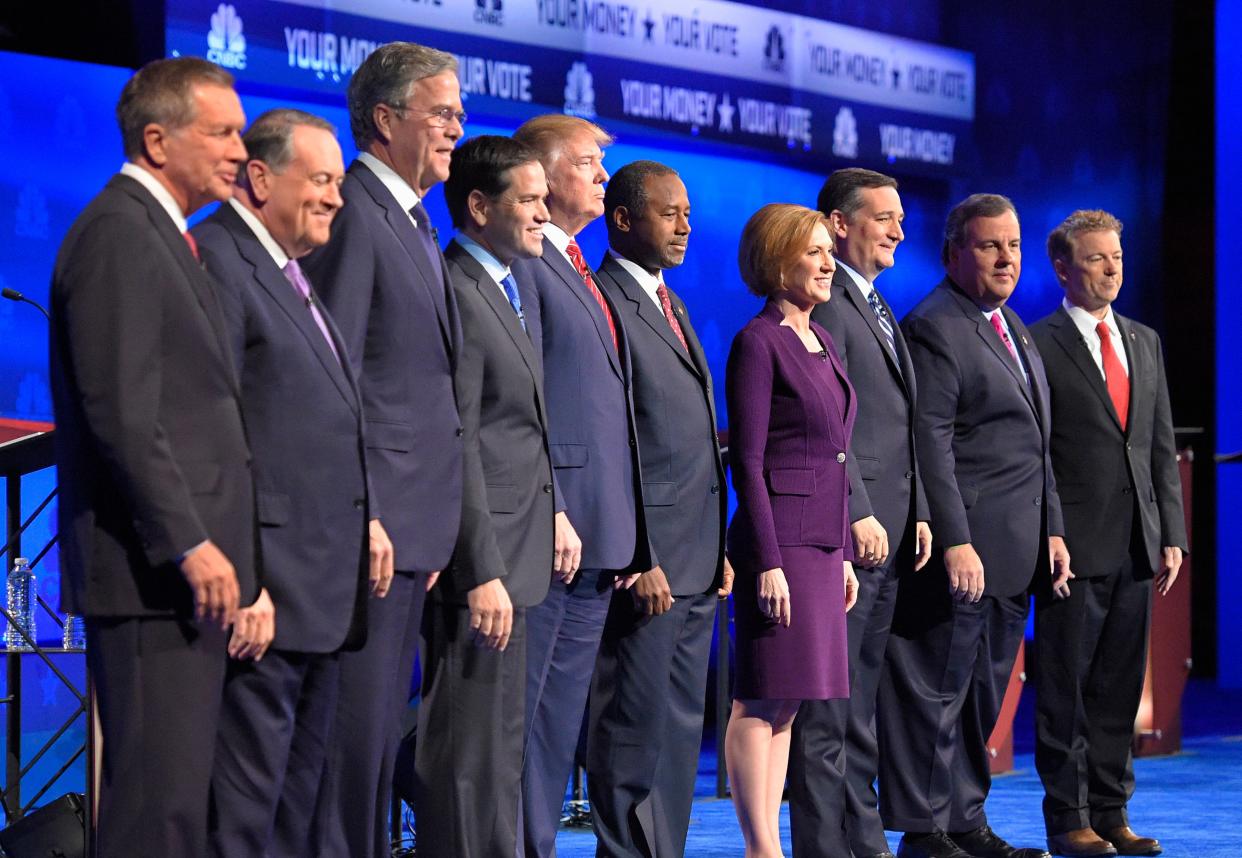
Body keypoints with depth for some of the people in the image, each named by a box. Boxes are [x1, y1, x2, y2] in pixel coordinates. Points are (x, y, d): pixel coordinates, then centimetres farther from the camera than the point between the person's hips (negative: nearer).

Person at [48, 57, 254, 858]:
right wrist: (190, 545, -20)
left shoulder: (157, 233, 19)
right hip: (155, 575, -10)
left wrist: (208, 542, 16)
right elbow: (122, 415, -19)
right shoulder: (119, 232, -12)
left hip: (189, 569, 10)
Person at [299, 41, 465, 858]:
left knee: (383, 721, 13)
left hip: (414, 527, 10)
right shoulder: (353, 214, -12)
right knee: (358, 719, -7)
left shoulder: (415, 223, 18)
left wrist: (433, 526, 17)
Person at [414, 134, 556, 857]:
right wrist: (482, 573, -22)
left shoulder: (502, 290, 17)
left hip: (513, 558, 10)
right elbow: (456, 447, -20)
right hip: (483, 560, -10)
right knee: (472, 749, -6)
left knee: (500, 744, 16)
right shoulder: (456, 295, -15)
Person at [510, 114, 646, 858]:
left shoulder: (579, 273, 21)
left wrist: (621, 530, 18)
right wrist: (549, 511, -20)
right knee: (520, 707, -6)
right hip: (549, 529, -9)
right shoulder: (522, 264, -9)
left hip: (597, 534, 10)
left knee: (561, 714, 11)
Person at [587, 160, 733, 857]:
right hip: (646, 557, -9)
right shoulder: (602, 304, -10)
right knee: (635, 723, -5)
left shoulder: (673, 306, 19)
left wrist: (721, 547, 16)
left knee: (683, 723, 12)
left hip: (697, 562, 9)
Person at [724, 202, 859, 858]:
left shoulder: (820, 341, 16)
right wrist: (769, 562, -17)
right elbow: (747, 461, -12)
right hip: (781, 534, -8)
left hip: (822, 542, 9)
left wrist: (845, 553, 17)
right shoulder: (757, 342, -8)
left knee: (788, 699, 9)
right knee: (763, 700, -6)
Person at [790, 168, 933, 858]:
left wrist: (917, 514, 15)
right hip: (844, 533, -10)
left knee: (862, 697, 13)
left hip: (888, 533, 10)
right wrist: (858, 516, -21)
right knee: (827, 697, -6)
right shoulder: (824, 305, -10)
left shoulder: (880, 310, 21)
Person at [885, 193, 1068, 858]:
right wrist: (955, 542, -22)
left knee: (983, 699, 14)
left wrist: (1052, 529, 18)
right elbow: (930, 445, -17)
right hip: (964, 551, -9)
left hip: (1014, 554, 9)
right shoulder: (934, 328, -10)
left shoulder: (1014, 328, 20)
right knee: (935, 695, -4)